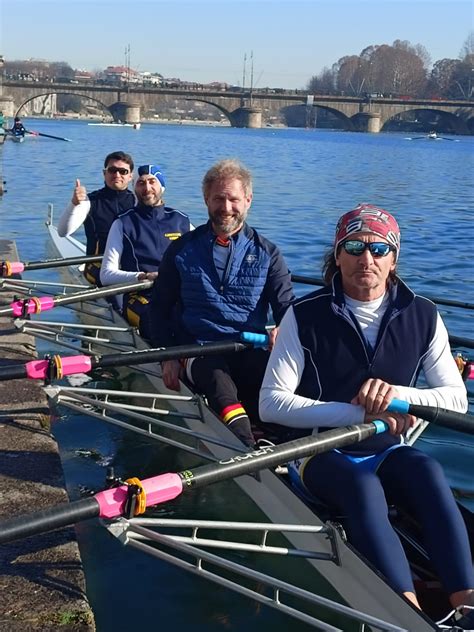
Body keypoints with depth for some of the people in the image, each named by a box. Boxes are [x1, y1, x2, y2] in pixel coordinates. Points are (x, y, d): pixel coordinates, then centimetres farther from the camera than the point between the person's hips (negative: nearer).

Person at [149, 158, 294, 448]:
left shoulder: (267, 253, 13)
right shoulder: (182, 249, 13)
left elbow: (287, 307, 7)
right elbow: (161, 307, 15)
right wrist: (168, 356, 0)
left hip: (251, 351, 2)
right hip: (199, 351, -2)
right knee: (217, 377, -38)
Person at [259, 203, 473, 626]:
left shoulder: (422, 316, 2)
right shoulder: (306, 316, -7)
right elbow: (271, 403, -12)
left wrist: (398, 394, -20)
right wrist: (358, 413, -23)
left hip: (386, 453, 3)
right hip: (320, 452, -2)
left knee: (427, 469, -30)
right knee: (363, 487, -34)